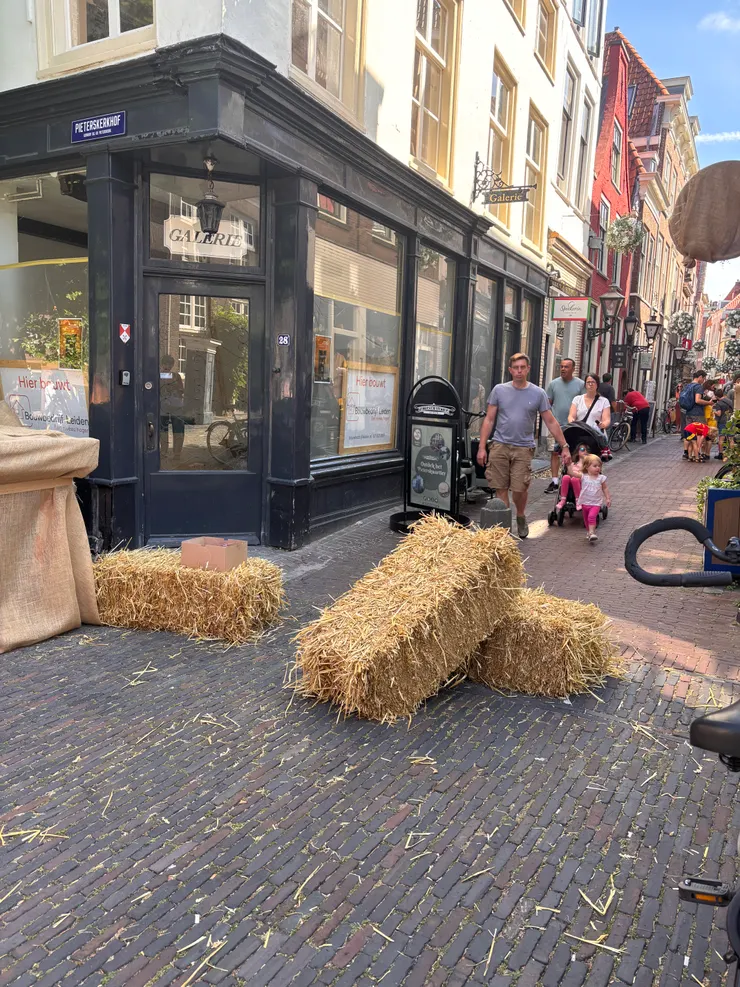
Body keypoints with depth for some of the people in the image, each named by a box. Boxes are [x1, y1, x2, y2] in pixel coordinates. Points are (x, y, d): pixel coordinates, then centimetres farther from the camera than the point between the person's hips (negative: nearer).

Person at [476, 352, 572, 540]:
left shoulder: (538, 394, 4)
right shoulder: (499, 390, 5)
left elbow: (551, 422, 7)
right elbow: (489, 420, 5)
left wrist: (564, 447, 2)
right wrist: (482, 447, -1)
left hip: (523, 448, -1)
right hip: (500, 446, 1)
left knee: (519, 489, -5)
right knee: (501, 489, 1)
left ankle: (521, 518, 24)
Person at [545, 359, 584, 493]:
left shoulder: (580, 384, 1)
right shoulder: (553, 384, 7)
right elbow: (548, 404, 9)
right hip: (555, 425, 2)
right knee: (554, 453, 0)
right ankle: (555, 481, 7)